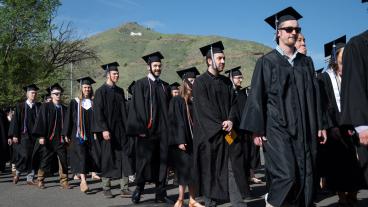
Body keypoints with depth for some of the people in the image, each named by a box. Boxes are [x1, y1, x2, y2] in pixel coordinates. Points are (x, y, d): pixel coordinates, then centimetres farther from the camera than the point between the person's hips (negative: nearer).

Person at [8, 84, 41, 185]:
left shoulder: (39, 107, 7)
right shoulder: (20, 106, 3)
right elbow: (15, 121, 0)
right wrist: (14, 135, -7)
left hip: (35, 136, 2)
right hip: (24, 136, -2)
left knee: (33, 157, 3)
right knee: (24, 155, -13)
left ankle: (30, 178, 12)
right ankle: (17, 172, 13)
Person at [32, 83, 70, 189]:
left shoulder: (64, 109, 12)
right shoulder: (45, 107, 0)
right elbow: (41, 121, -5)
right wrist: (41, 136, -12)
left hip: (61, 139, 3)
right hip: (48, 139, -3)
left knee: (63, 161, -1)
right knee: (45, 160, 5)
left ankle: (64, 181, 8)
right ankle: (40, 181, 20)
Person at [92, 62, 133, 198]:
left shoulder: (120, 91, 13)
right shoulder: (101, 91, -4)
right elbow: (98, 112, -10)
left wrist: (127, 127, 11)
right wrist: (103, 129, -18)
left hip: (121, 130, 5)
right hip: (108, 130, -5)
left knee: (123, 158, 2)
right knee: (107, 159, 2)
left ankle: (124, 188, 6)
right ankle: (106, 188, 14)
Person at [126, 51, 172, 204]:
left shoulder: (165, 86, 14)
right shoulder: (140, 84, 0)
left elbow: (168, 108, 16)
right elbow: (136, 107, -7)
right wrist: (140, 129, -14)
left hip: (163, 130, 5)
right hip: (147, 130, -4)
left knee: (162, 161, 6)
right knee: (144, 161, -2)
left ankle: (160, 194, 14)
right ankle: (138, 189, 15)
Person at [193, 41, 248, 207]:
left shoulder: (226, 81, 14)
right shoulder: (200, 82, -4)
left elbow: (233, 103, 9)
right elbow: (203, 108, -11)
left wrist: (230, 121, -10)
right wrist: (221, 125, -14)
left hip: (229, 132, 5)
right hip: (209, 134, -5)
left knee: (234, 167, -1)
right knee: (211, 170, 2)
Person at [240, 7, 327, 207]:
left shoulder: (306, 62, 14)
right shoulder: (267, 62, 0)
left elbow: (314, 95, 15)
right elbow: (257, 97, -3)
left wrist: (320, 125, 9)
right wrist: (257, 130, -9)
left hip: (303, 128, 5)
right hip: (277, 127, -5)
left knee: (306, 177, 4)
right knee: (286, 175, -16)